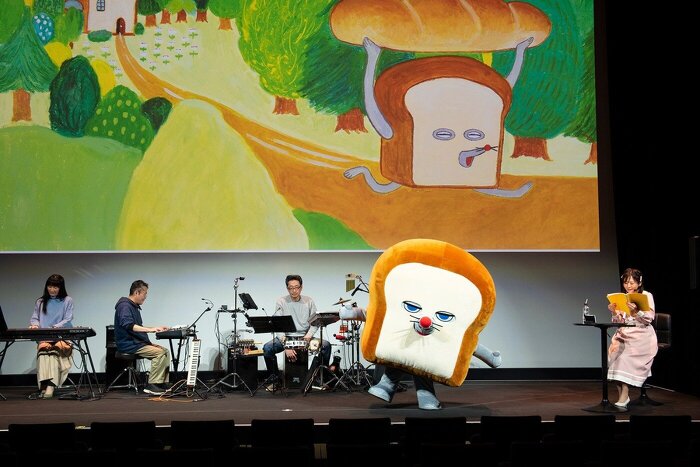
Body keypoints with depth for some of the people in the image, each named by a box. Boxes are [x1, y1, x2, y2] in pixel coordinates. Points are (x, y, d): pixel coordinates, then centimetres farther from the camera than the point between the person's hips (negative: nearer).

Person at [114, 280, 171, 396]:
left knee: (165, 351, 1)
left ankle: (162, 384, -2)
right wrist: (150, 329, -36)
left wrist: (156, 328, 19)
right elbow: (128, 325, -30)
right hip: (128, 344, -10)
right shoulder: (124, 306, -13)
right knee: (159, 353, -22)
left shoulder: (134, 307, 20)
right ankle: (151, 386, -19)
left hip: (138, 342, 10)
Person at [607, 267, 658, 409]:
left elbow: (649, 319, -8)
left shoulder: (646, 296, 3)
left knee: (627, 356, -27)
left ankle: (623, 398, -25)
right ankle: (622, 395, -16)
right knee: (614, 352, -22)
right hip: (624, 334, 4)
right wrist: (614, 313, -8)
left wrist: (635, 312, -24)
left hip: (642, 336, -4)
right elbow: (619, 322, 12)